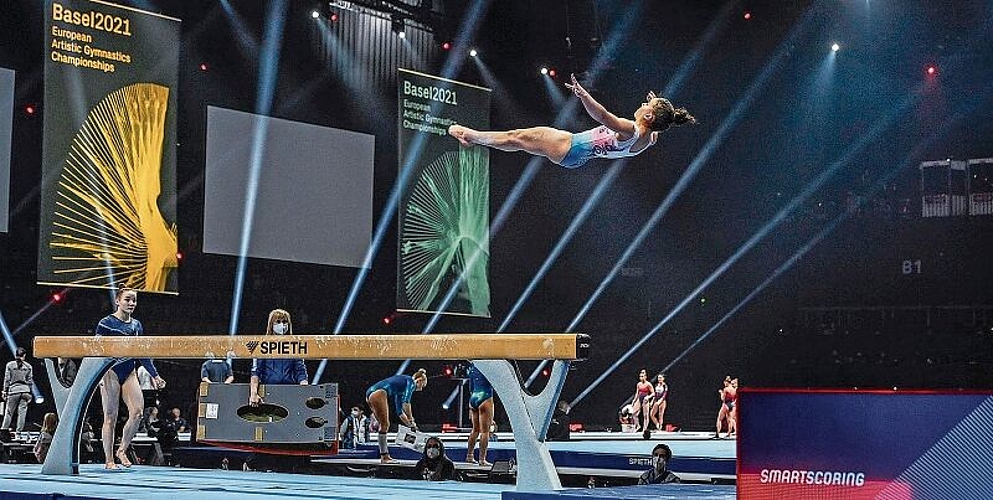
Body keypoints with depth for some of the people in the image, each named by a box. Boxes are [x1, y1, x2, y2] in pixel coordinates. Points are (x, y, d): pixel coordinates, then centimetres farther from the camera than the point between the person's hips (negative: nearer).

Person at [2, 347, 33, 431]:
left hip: (13, 390, -1)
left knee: (8, 412, 5)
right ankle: (19, 431, 1)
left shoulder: (10, 365, 0)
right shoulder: (28, 366, 4)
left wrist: (5, 391, 6)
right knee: (22, 413, 2)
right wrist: (29, 394, 11)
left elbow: (7, 379, 1)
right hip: (25, 390, 1)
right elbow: (30, 381, 5)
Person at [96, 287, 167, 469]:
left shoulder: (136, 325, 11)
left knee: (137, 412, -9)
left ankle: (122, 450, 8)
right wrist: (99, 375, -19)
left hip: (129, 372, 5)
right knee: (110, 417, -2)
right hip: (111, 371, -5)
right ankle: (109, 460, 5)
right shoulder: (106, 323, -4)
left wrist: (155, 375, 15)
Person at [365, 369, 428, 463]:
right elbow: (406, 402, -9)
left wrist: (409, 425, 34)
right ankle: (384, 457, -3)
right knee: (384, 425, -4)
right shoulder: (411, 381, 6)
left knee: (384, 425, 13)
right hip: (378, 394, -9)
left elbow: (398, 410, 34)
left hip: (370, 395, 9)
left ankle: (385, 455, 13)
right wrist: (411, 421, -5)